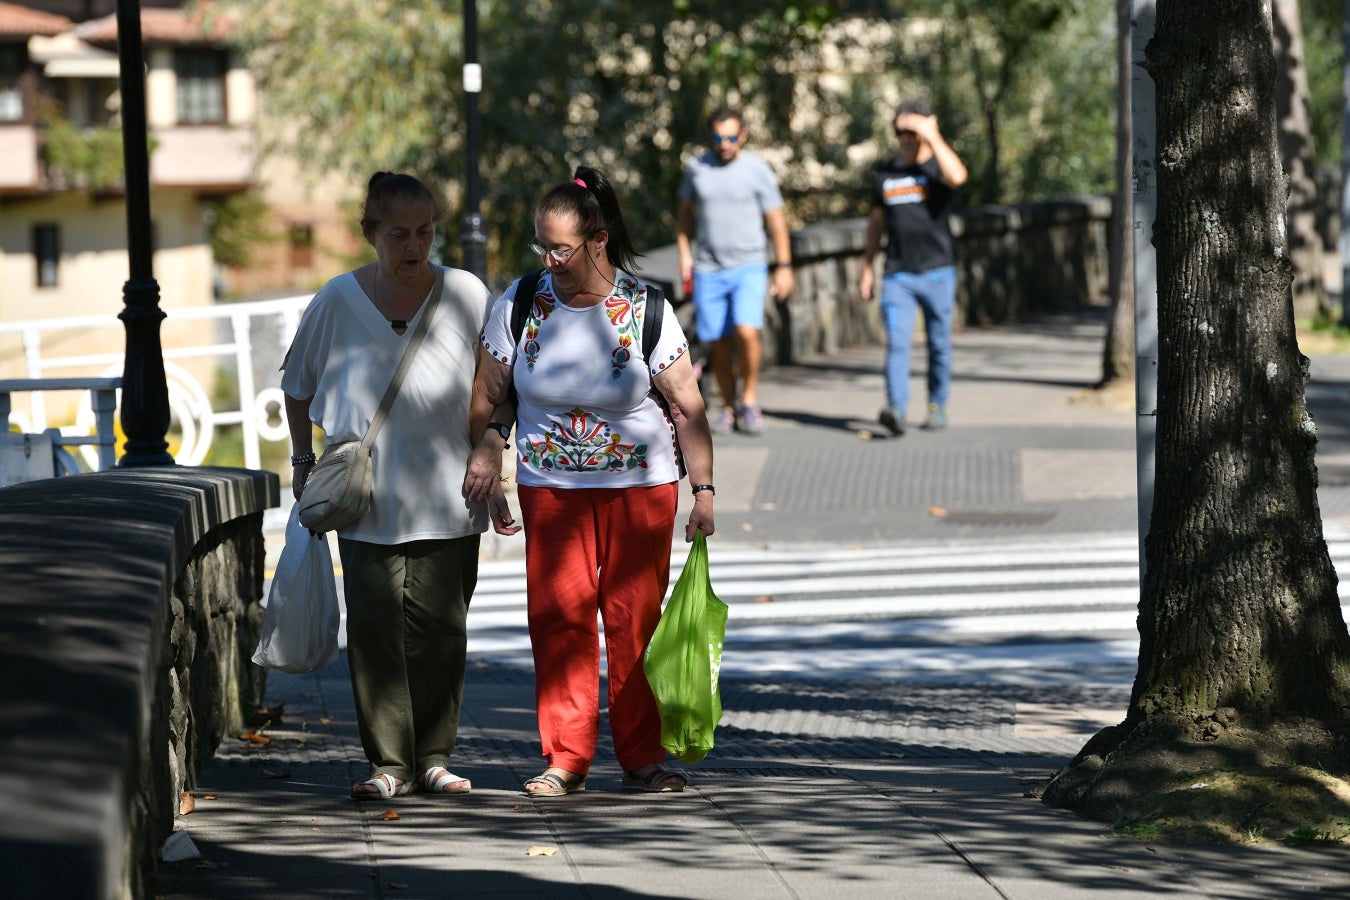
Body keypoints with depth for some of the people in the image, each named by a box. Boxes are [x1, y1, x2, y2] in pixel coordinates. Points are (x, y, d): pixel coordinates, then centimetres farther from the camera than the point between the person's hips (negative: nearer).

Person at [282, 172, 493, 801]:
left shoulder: (467, 295, -1)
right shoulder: (338, 300, 0)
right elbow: (298, 384, 15)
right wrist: (303, 460, 12)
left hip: (448, 496, 0)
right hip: (365, 495, 0)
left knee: (439, 626, 3)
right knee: (374, 625, -3)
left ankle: (432, 757, 14)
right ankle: (388, 763, 3)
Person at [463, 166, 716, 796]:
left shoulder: (645, 311, -8)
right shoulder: (521, 302, -3)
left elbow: (688, 409, -5)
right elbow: (488, 398, 7)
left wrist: (705, 491, -8)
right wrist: (486, 465, 0)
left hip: (640, 487, -1)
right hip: (550, 487, 1)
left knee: (635, 620, 0)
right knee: (559, 616, -4)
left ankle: (642, 757, 10)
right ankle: (566, 759, 3)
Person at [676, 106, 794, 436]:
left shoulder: (757, 170, -3)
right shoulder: (696, 169, 5)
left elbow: (776, 220, 1)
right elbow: (685, 213, 17)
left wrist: (784, 267, -1)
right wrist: (684, 254, 8)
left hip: (748, 268, -3)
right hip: (708, 270, 3)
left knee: (747, 331, -20)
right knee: (720, 343, 3)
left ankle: (749, 400, -3)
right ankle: (729, 408, 16)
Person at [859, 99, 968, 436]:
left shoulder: (938, 166, 1)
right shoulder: (886, 175, 13)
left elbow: (957, 177, -25)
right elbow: (877, 222, 20)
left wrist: (933, 136, -18)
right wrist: (867, 267, 17)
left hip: (937, 272, -2)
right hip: (898, 275, 2)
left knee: (939, 344, 6)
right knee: (896, 342, -12)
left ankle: (937, 407, 18)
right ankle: (896, 409, -23)